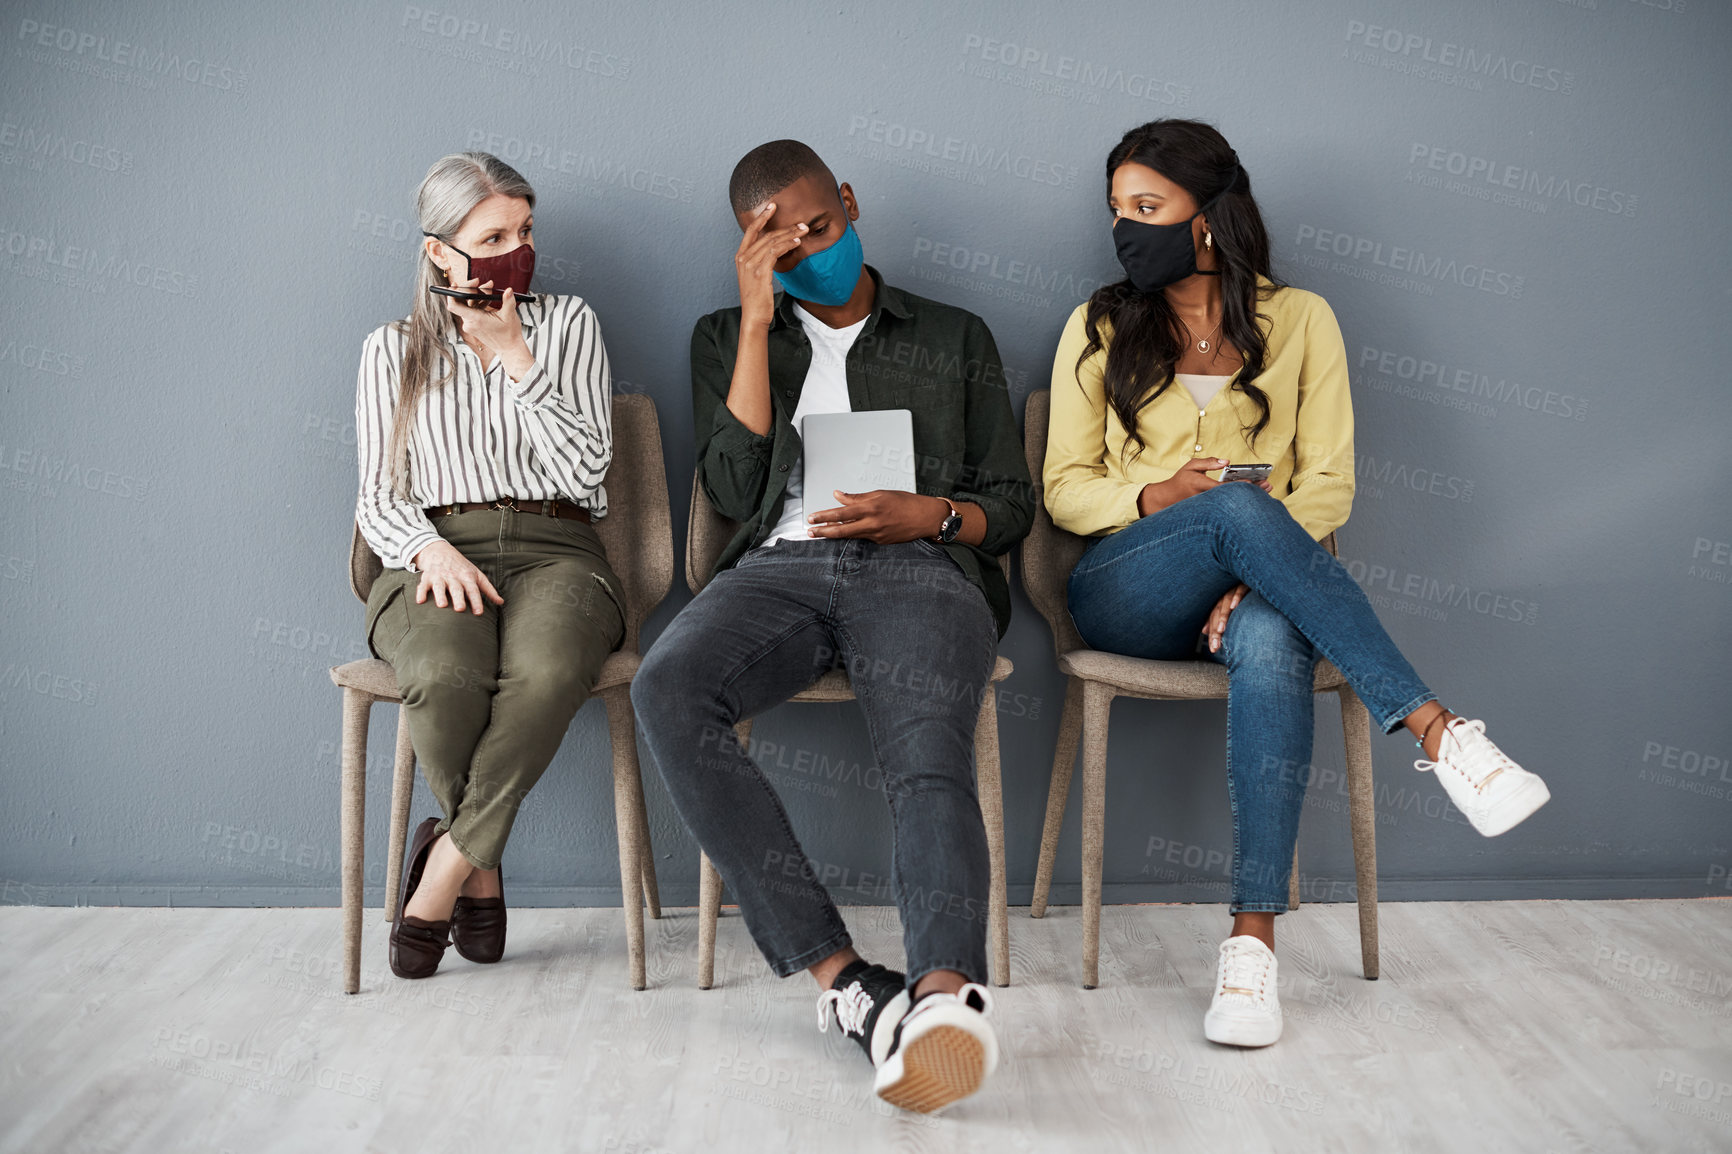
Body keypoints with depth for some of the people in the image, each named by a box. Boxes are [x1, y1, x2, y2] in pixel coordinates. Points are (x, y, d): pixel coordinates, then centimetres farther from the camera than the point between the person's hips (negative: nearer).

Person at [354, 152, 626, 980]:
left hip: (552, 548, 0)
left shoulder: (567, 324, 16)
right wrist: (430, 547, -13)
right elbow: (378, 499, 9)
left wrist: (513, 353, -1)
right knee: (445, 675, -36)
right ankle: (481, 868, -9)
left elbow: (585, 467, 3)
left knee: (548, 671, -37)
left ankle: (446, 864, -18)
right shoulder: (391, 350, 17)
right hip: (434, 553, 0)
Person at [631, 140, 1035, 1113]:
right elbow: (736, 492, 6)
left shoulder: (954, 338, 23)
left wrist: (929, 514, -5)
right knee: (667, 688, -33)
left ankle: (946, 995, -57)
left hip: (920, 570, -1)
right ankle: (844, 978, -38)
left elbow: (1014, 505, 18)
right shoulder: (728, 338, 23)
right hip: (779, 568, 1)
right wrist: (759, 320, 4)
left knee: (930, 754, -34)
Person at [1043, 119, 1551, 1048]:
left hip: (1255, 583, 0)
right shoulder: (1099, 328, 10)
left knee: (1273, 643, -39)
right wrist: (1155, 499, -14)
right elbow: (1064, 487, 7)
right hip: (1126, 593, 0)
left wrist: (1256, 574, -15)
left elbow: (1329, 482, 3)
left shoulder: (1299, 320, 9)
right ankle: (1436, 728, -36)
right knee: (1239, 506, -35)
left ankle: (1253, 935, -36)